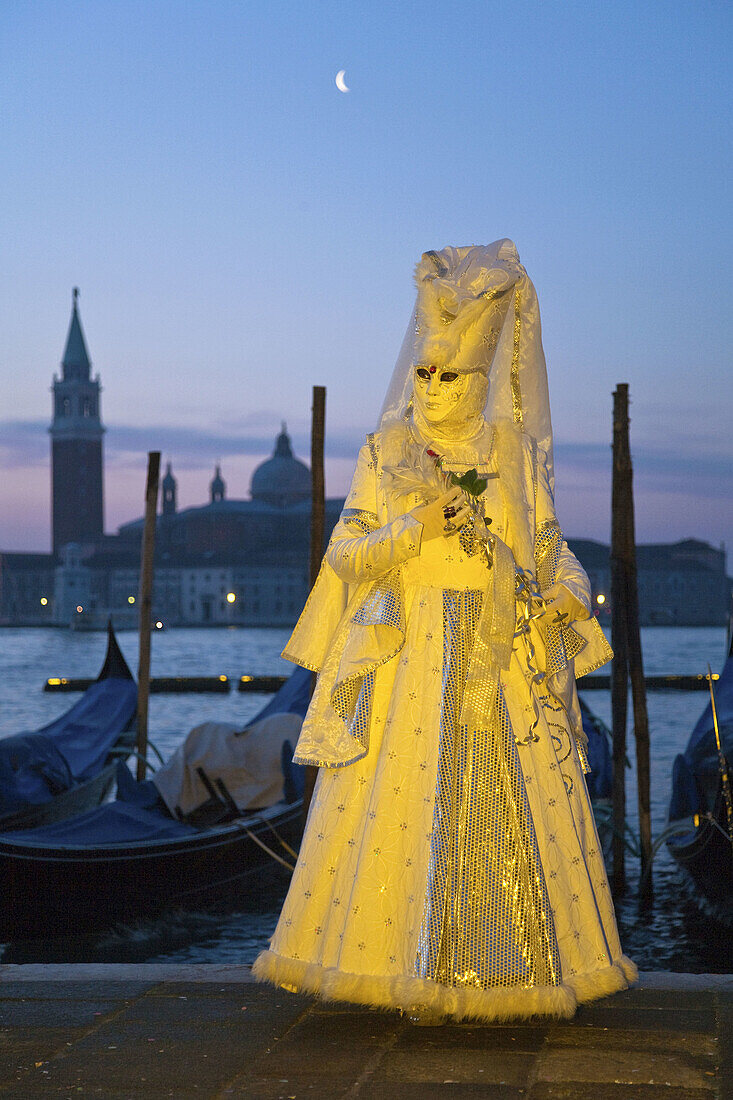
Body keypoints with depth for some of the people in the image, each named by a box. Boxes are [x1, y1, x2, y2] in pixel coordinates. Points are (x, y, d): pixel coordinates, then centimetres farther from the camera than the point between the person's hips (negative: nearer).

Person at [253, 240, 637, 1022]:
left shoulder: (516, 455, 9)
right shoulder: (386, 455, 6)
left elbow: (549, 549, 9)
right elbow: (347, 553, 3)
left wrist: (561, 596, -11)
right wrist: (415, 530, -13)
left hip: (503, 659, 1)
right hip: (411, 655, -1)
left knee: (509, 807, -2)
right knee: (410, 804, -6)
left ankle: (501, 974, 7)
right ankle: (420, 975, 2)